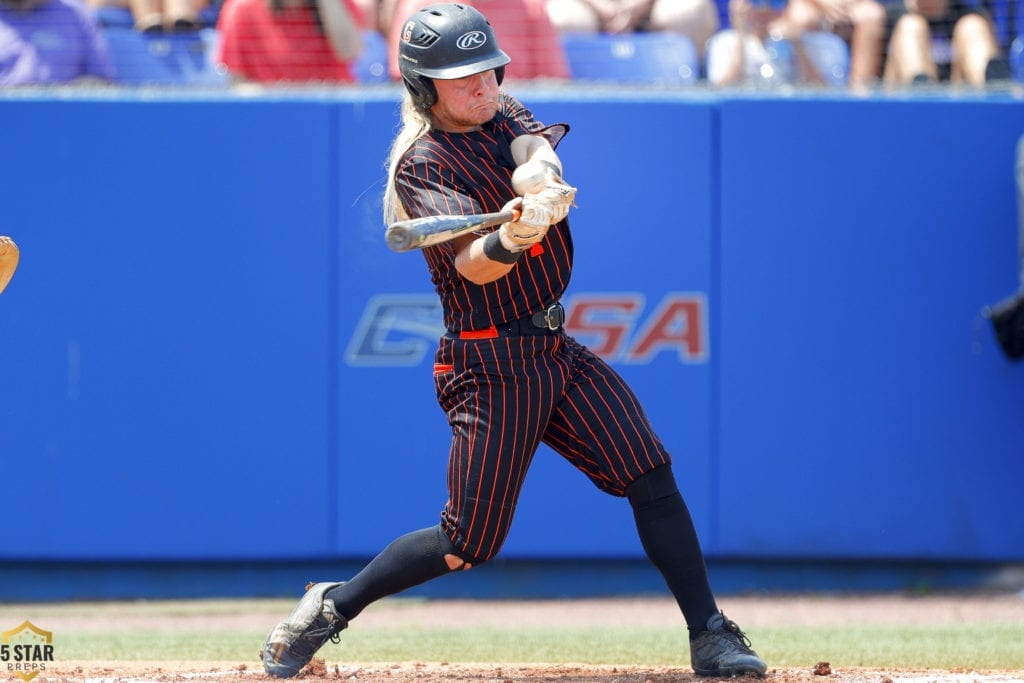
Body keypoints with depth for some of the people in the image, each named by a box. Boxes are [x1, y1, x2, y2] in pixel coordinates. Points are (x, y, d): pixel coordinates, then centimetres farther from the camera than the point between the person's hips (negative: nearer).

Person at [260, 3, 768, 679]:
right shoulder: (422, 166, -13)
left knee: (651, 476, -6)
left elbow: (537, 148, -18)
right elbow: (473, 267, -29)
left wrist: (537, 172, -42)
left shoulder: (506, 117, 7)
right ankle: (333, 605, 14)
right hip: (491, 365, -6)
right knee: (469, 543, -5)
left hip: (555, 351, 7)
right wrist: (510, 239, -52)